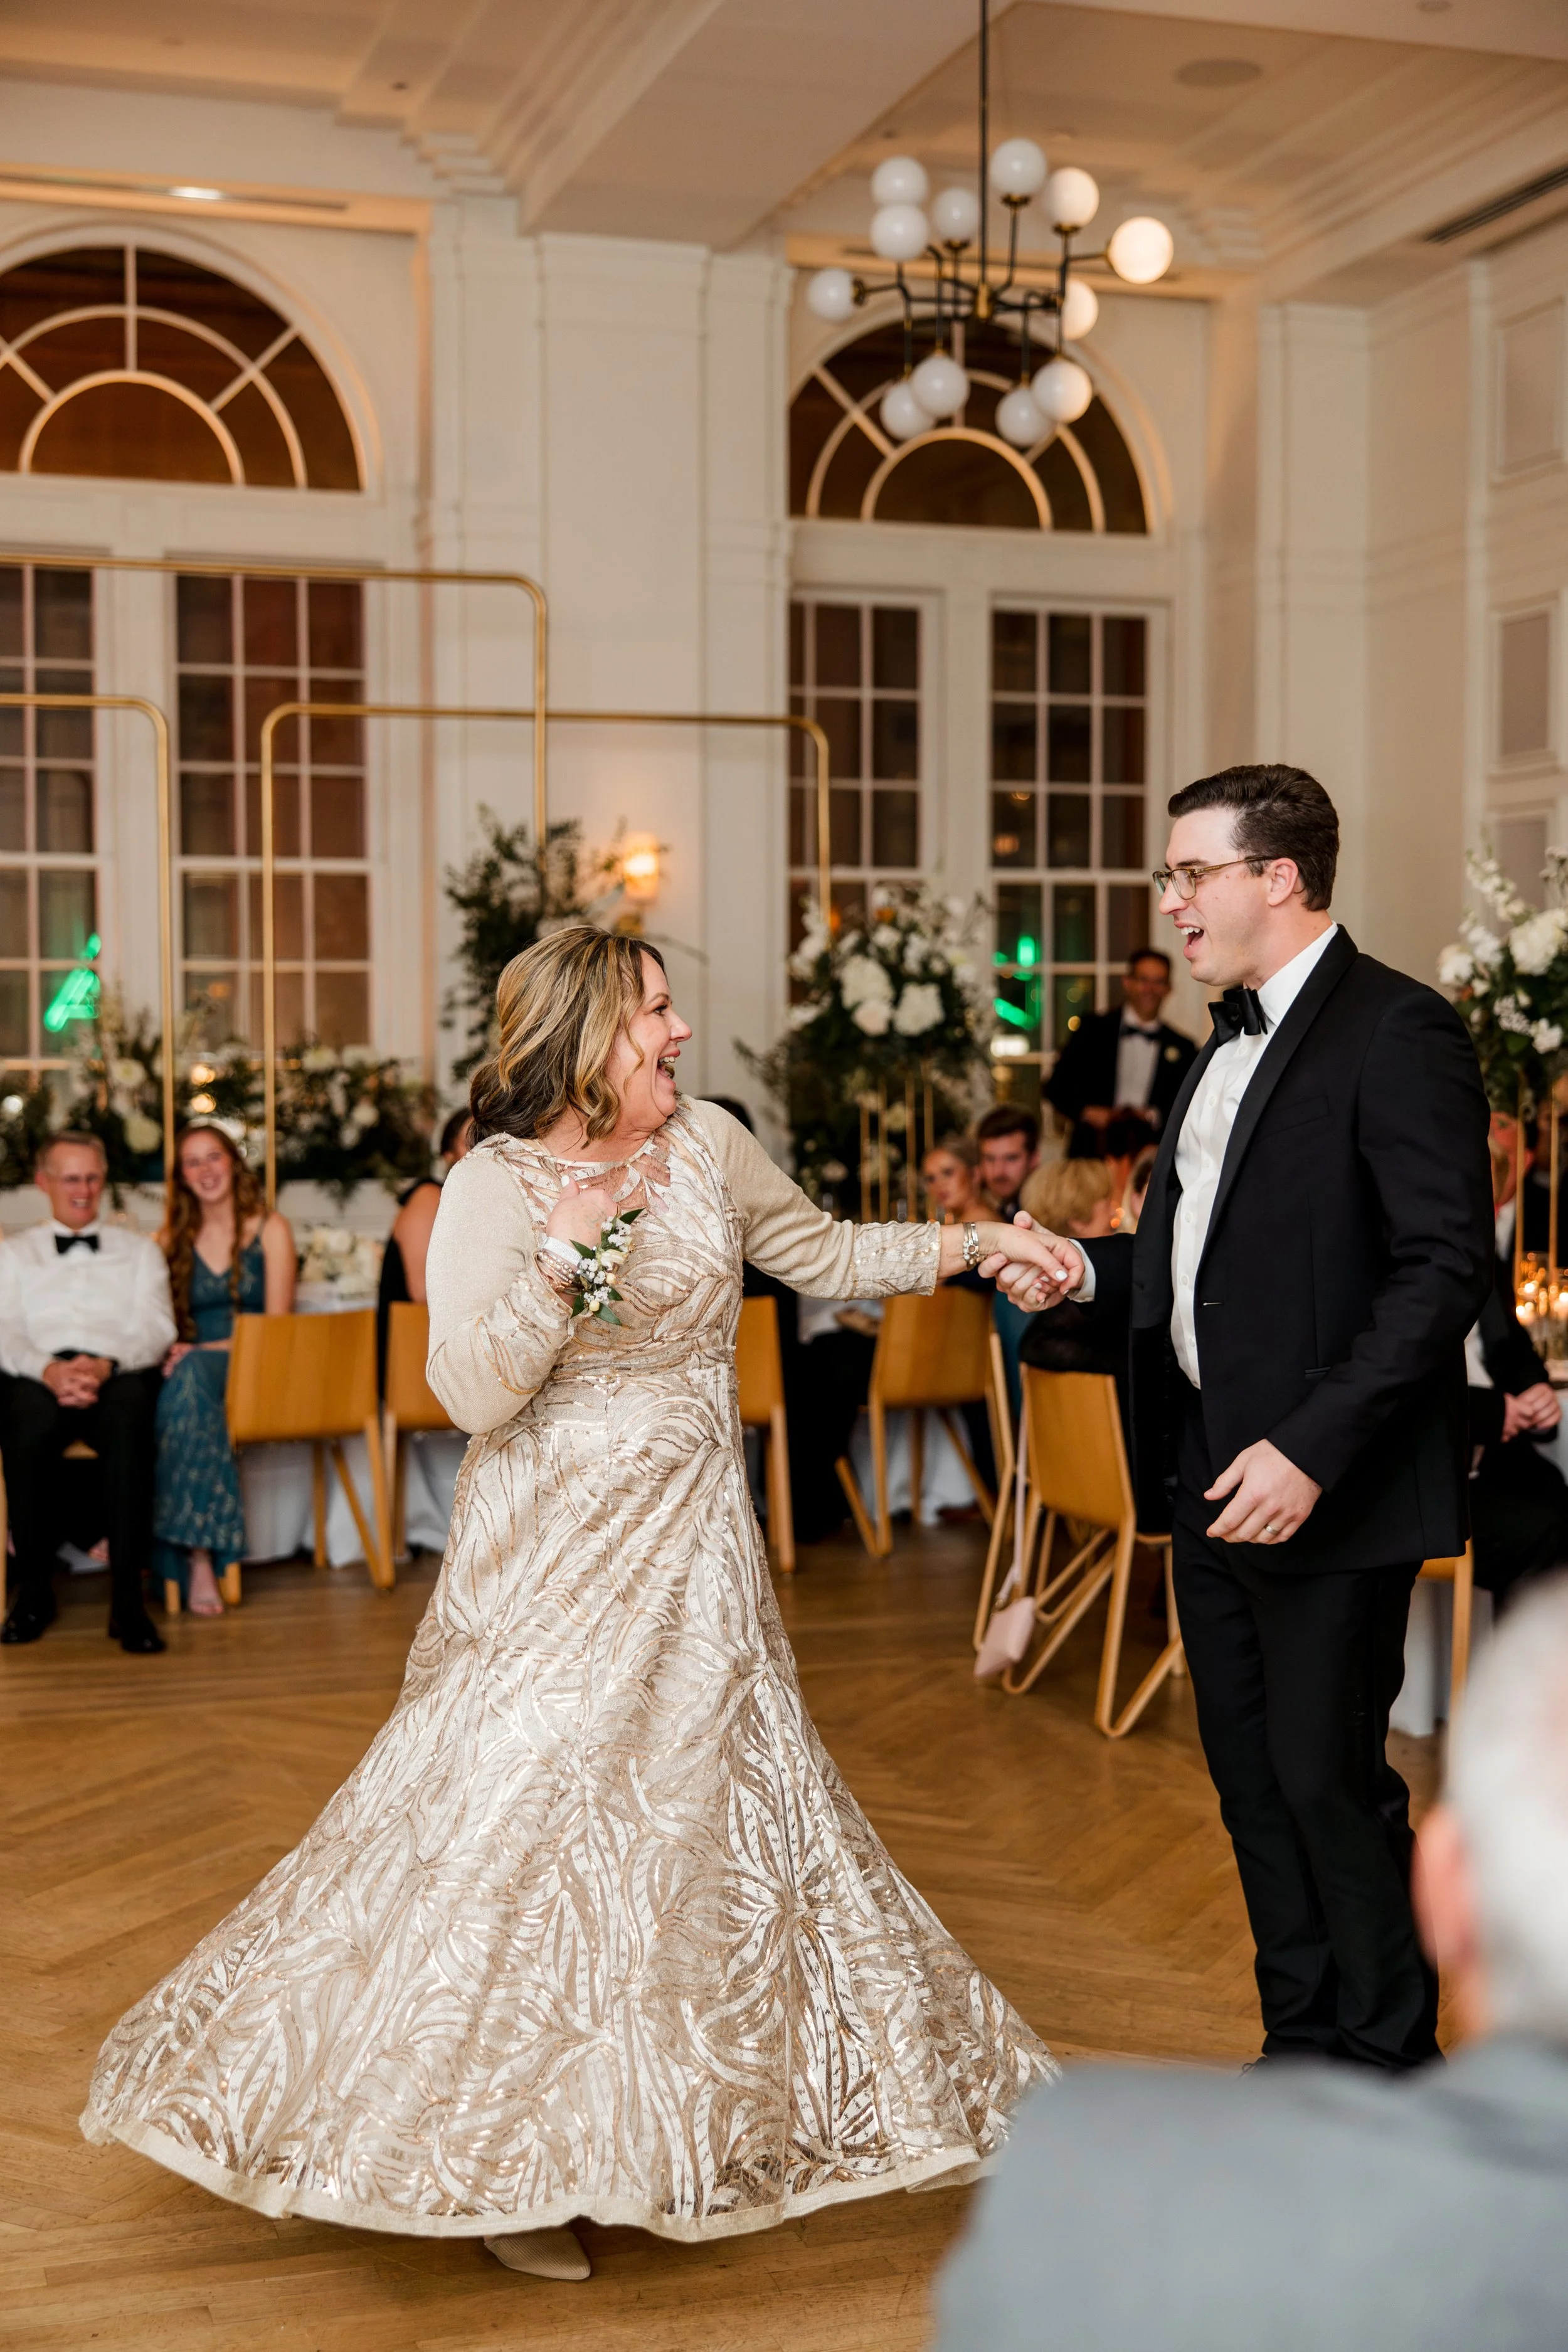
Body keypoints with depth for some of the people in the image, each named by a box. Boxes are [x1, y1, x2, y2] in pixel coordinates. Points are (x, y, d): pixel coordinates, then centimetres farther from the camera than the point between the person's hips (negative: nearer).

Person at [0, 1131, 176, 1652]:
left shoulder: (139, 1250, 25)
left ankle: (127, 1596, -38)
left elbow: (156, 1329, 10)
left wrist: (105, 1366, -13)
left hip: (119, 1376, 0)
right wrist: (49, 1370, -16)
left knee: (130, 1413, -39)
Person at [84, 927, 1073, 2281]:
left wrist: (973, 1244, 7)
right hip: (561, 1556, -6)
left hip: (696, 1552, 6)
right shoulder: (495, 1188, -11)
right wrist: (563, 1258, -28)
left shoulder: (707, 1144, 5)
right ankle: (504, 2160, 12)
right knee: (534, 1824, -5)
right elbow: (472, 1394, -18)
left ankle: (701, 2128, 30)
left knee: (706, 1806, 12)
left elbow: (826, 1257, 15)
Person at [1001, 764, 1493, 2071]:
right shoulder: (1231, 1040, 16)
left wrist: (1311, 1450, -23)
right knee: (1253, 1779, 15)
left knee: (1330, 1780, 0)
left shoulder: (1397, 1033, -13)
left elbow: (1447, 1267, -19)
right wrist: (1088, 1266, 4)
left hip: (1326, 1486, -9)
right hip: (1213, 1473, 9)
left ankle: (1393, 2066, 18)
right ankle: (1305, 2047, 29)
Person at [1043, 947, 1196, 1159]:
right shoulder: (1093, 1030, 11)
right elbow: (1057, 1086, 8)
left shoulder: (1182, 1048, 13)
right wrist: (1086, 1112, -8)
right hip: (1091, 1153, -1)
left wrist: (1154, 1116, -8)